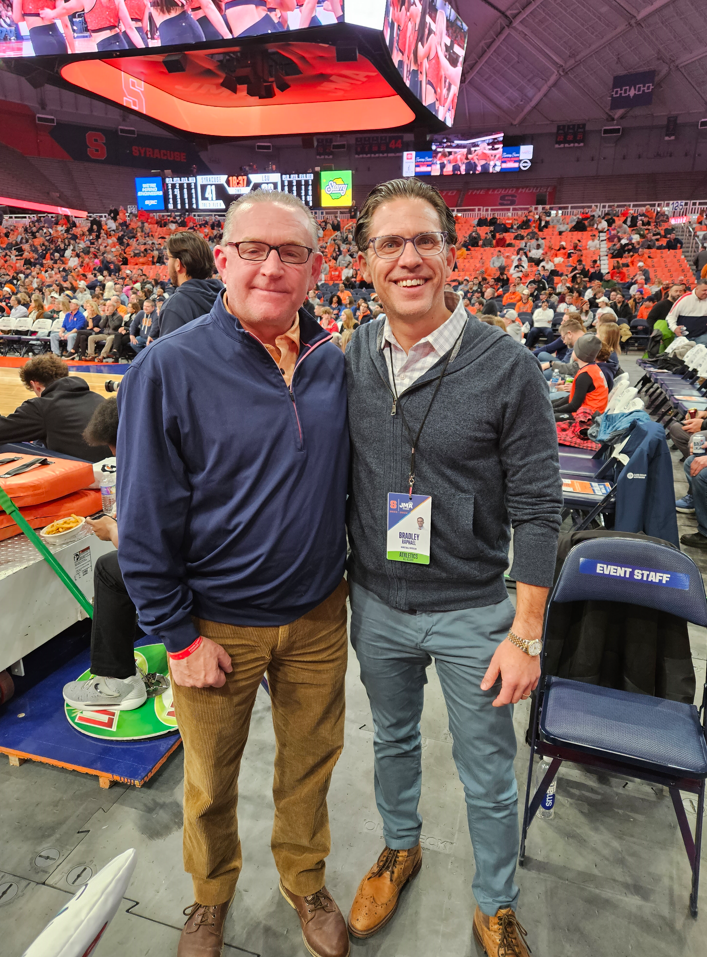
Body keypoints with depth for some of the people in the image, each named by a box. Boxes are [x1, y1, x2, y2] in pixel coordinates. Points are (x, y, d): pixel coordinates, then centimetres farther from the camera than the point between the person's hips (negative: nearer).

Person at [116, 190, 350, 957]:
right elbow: (144, 521, -12)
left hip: (317, 615, 4)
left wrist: (345, 576, 9)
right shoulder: (169, 368, -16)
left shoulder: (332, 363, -3)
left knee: (310, 762, 22)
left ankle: (305, 884, 51)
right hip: (217, 625, -3)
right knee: (210, 782, 20)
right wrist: (179, 637, -10)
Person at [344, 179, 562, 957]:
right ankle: (400, 847, 55)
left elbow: (536, 508, -12)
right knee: (392, 740, 26)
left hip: (472, 610, -3)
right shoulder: (350, 359, -3)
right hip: (376, 604, 4)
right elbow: (336, 477, 6)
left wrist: (526, 632, -12)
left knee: (488, 775, 16)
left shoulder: (507, 368, -15)